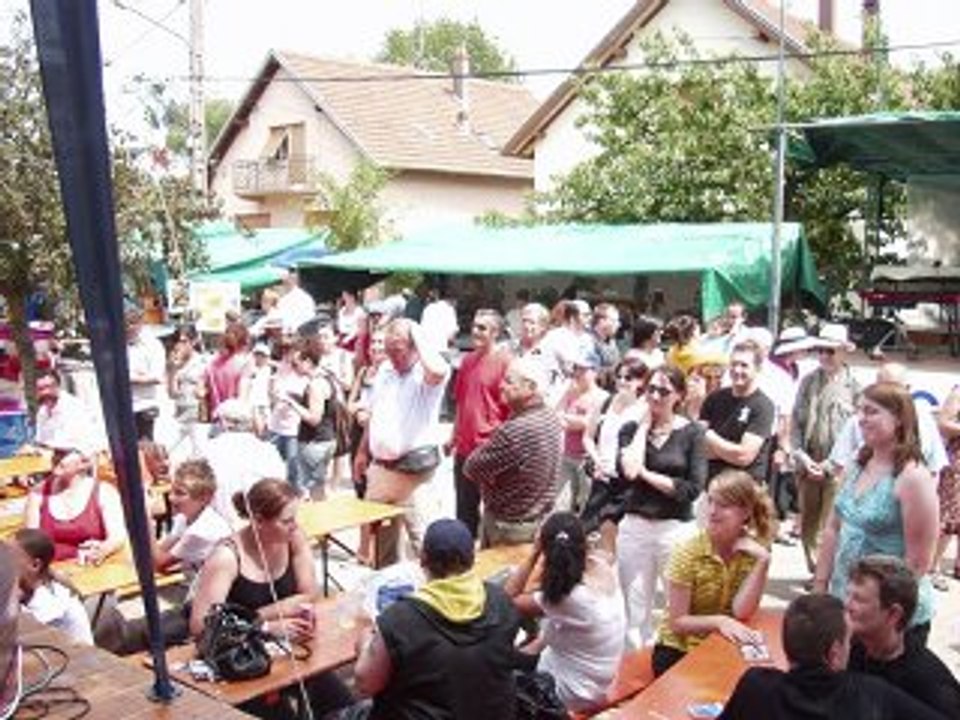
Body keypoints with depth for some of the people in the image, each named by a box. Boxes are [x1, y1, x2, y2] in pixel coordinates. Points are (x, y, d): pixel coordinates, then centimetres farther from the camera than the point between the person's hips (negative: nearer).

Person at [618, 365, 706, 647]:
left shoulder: (692, 432, -2)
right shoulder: (632, 429, 4)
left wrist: (647, 474, -11)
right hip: (634, 526, 2)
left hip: (676, 528, -2)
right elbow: (628, 471, -14)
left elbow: (693, 488, -10)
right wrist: (644, 427, -7)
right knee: (635, 607, 11)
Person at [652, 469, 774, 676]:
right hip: (678, 651, -3)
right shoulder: (688, 552, -15)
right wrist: (719, 621, -28)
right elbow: (678, 622, -13)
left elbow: (741, 613, -17)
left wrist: (762, 562, -23)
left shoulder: (753, 550, -7)